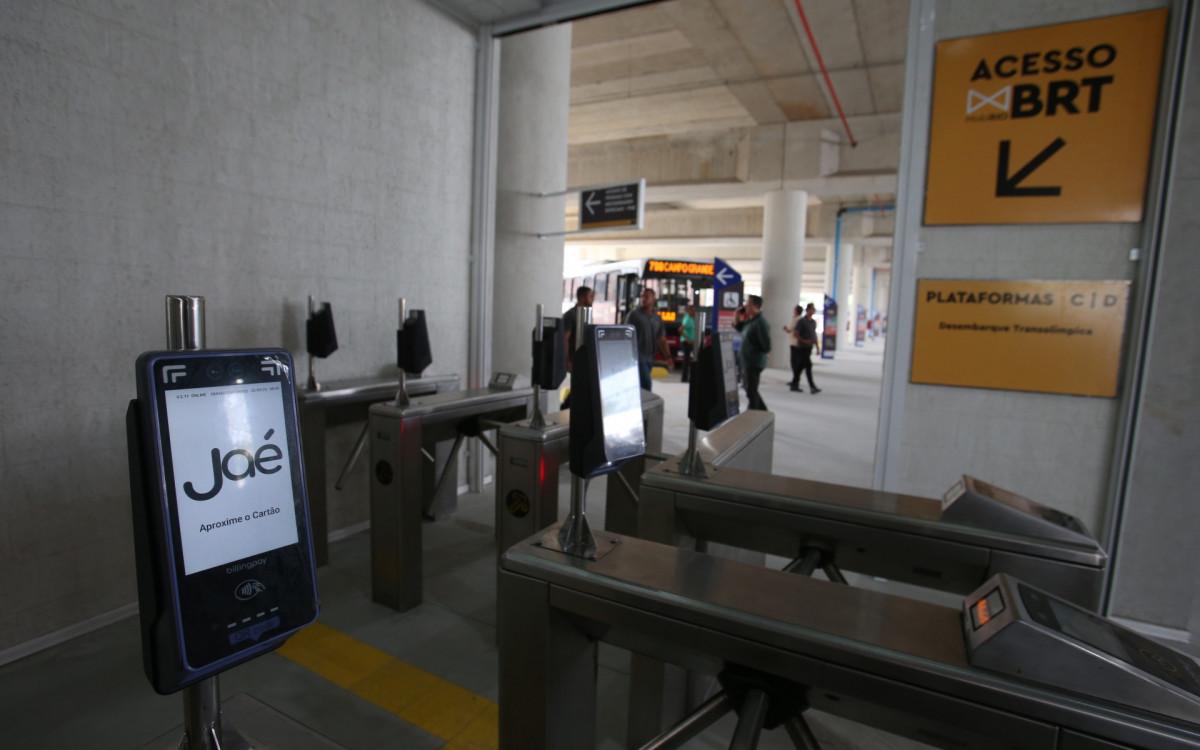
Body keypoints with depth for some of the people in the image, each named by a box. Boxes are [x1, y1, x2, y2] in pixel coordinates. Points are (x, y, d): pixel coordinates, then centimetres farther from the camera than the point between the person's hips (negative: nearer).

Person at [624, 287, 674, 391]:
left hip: (649, 358, 5)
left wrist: (668, 358, 5)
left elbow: (662, 340, 15)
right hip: (638, 357, -5)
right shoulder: (634, 314, -2)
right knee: (646, 385, -15)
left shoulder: (657, 319, 14)